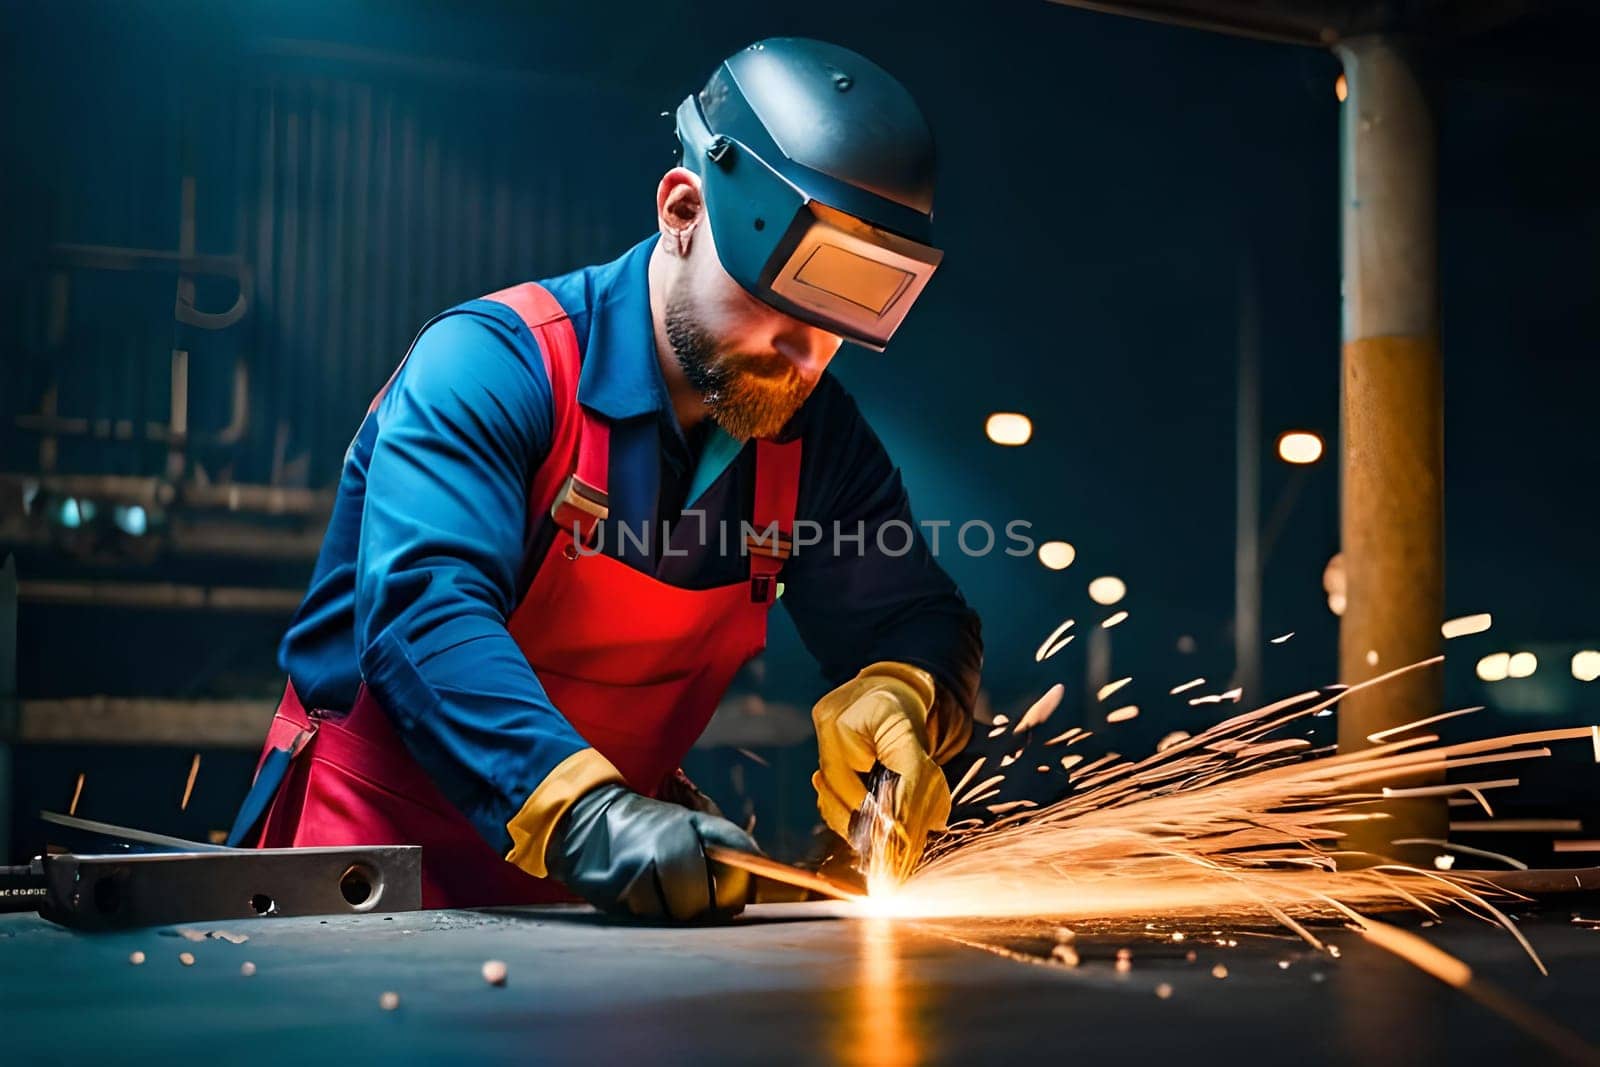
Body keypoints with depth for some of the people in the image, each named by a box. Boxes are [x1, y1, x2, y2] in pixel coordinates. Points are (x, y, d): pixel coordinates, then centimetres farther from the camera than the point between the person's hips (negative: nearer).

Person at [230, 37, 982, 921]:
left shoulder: (817, 434, 2)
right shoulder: (493, 366, -17)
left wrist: (893, 700, -20)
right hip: (375, 840, -4)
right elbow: (421, 608, -30)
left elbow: (919, 620, 5)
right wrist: (584, 813, -45)